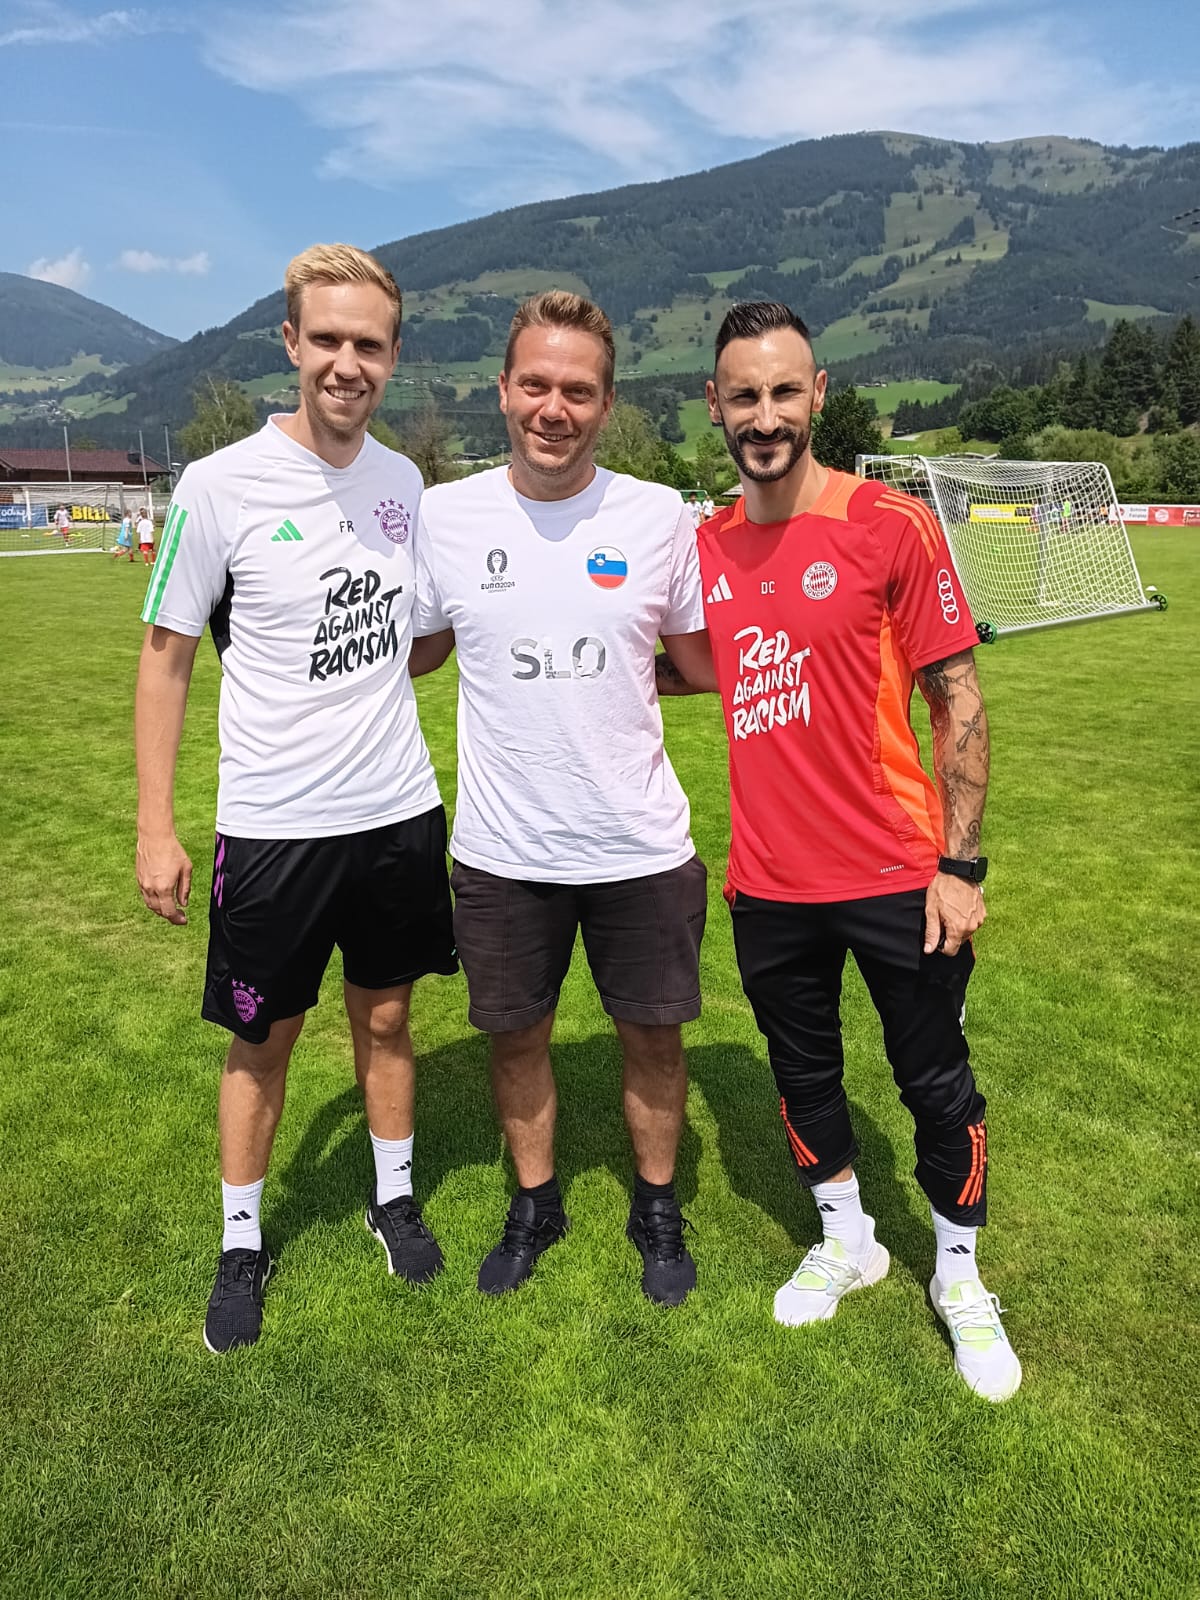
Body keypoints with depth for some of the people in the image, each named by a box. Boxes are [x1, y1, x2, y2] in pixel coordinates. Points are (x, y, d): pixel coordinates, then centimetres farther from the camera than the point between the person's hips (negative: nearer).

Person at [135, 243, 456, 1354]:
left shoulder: (403, 481, 3)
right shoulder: (222, 485, -11)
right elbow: (166, 657, -6)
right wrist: (154, 828, -7)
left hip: (400, 812, 4)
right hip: (271, 824, -3)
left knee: (385, 1015, 17)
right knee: (262, 1041, 10)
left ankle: (393, 1197, 39)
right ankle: (241, 1243, 32)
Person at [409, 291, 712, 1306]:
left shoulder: (660, 516, -5)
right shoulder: (445, 515, -4)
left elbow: (699, 659, 6)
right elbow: (415, 650, 10)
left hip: (641, 846, 0)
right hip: (502, 850, 1)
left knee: (653, 1033, 13)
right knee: (516, 1034, 16)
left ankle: (657, 1205, 40)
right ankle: (536, 1201, 43)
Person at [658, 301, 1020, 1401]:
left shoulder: (891, 525, -9)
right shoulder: (708, 546, 3)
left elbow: (959, 700, -8)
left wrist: (961, 863, -11)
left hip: (898, 876, -4)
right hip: (769, 884, 4)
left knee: (937, 1083, 10)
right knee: (802, 1074, 18)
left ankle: (960, 1278, 35)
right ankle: (847, 1241, 43)